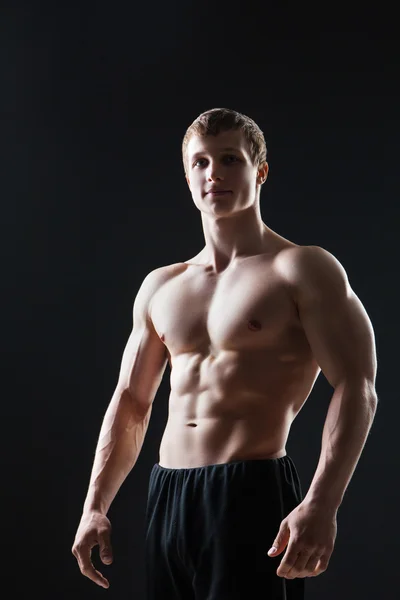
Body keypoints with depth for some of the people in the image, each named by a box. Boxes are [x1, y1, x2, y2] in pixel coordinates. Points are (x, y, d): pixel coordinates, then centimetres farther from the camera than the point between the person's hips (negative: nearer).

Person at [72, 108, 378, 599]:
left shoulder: (302, 270, -2)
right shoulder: (159, 287, 16)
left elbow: (355, 391, -11)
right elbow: (130, 404, 20)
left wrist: (320, 505, -23)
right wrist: (95, 507, 12)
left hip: (252, 495, -6)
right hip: (166, 500, 6)